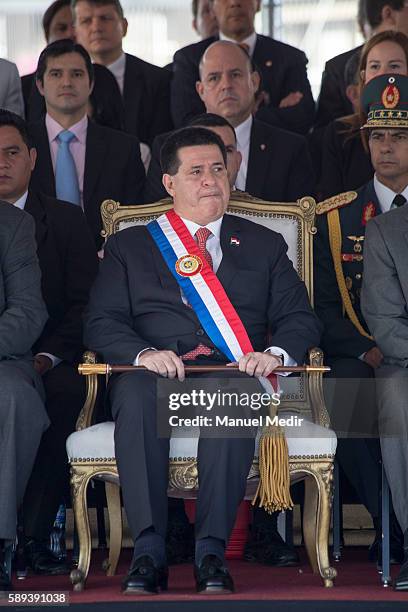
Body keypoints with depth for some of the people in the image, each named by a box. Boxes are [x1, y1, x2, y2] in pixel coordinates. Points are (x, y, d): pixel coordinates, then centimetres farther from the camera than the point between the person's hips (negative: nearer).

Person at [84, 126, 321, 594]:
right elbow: (102, 324, 7)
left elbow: (299, 319, 13)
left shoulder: (264, 246, 23)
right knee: (135, 394, -37)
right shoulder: (129, 246, 20)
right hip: (155, 372, 0)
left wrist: (276, 354, -10)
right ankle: (148, 551, -38)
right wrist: (143, 353, -14)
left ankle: (211, 552, -40)